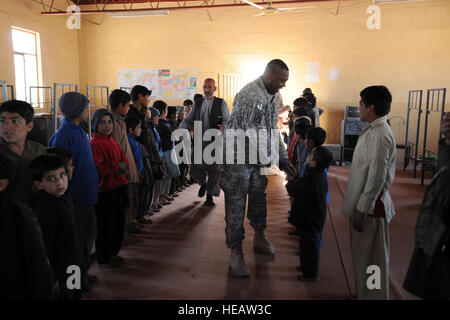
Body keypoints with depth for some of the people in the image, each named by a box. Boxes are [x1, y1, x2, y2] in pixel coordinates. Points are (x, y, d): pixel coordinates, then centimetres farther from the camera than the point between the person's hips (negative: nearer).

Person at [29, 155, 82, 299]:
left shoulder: (64, 197, -1)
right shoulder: (43, 209, -30)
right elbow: (44, 248, -27)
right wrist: (53, 279, -20)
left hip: (72, 266, 8)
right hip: (59, 275, -8)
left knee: (76, 295, 24)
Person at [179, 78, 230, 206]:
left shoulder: (221, 103, 4)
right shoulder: (197, 103, 14)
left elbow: (227, 119, -3)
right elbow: (189, 119, 12)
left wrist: (223, 127, -27)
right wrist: (181, 129, -7)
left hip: (216, 141, -2)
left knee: (215, 169, 1)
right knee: (195, 169, -2)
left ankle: (209, 196, 20)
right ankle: (203, 183, 33)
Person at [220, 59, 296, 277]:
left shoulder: (271, 97, 10)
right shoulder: (249, 95, -20)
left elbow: (272, 131, 14)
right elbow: (248, 133, -25)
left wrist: (283, 159, 8)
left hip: (258, 160, 9)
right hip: (239, 158, -9)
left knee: (259, 198, 19)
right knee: (236, 206, -2)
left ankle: (259, 239, 38)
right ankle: (236, 253, 8)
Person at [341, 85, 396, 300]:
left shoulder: (380, 135, -20)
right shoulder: (373, 130, 11)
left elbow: (377, 178, -23)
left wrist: (362, 209, -20)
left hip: (370, 206, -10)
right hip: (364, 203, 10)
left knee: (371, 259, 3)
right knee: (363, 256, 21)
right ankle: (365, 293, 36)